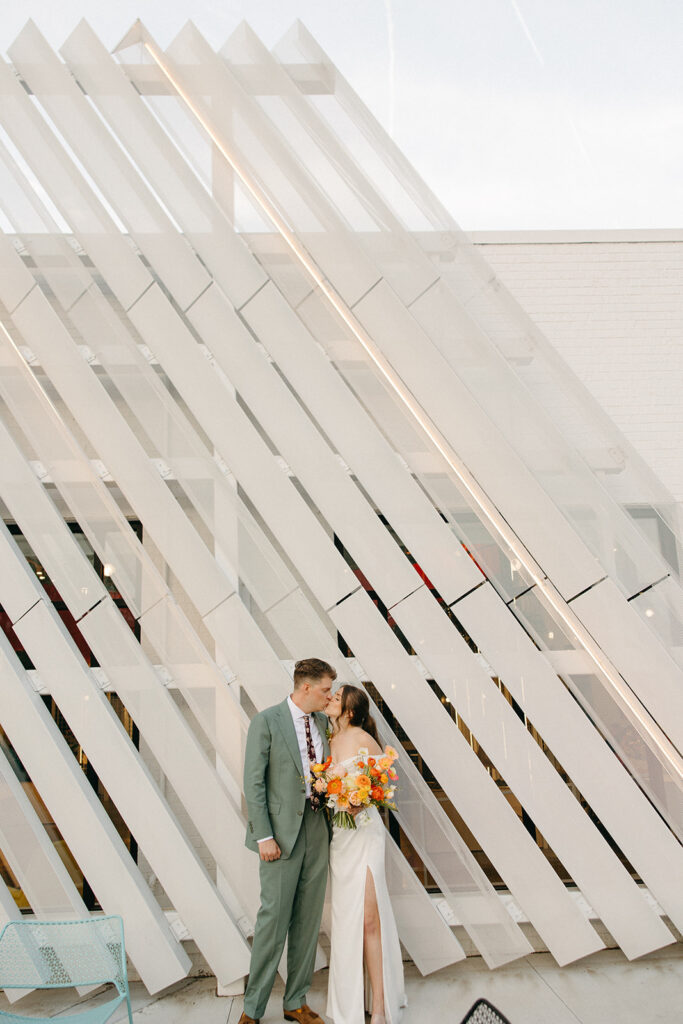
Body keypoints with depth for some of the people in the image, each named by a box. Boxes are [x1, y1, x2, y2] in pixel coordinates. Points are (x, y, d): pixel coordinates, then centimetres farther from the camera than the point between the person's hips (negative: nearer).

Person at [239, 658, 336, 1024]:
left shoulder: (322, 722, 10)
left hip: (316, 829, 6)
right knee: (273, 919, -2)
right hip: (282, 832, -6)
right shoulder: (266, 721, -8)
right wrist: (264, 836, -14)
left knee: (308, 920, 10)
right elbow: (253, 782, -9)